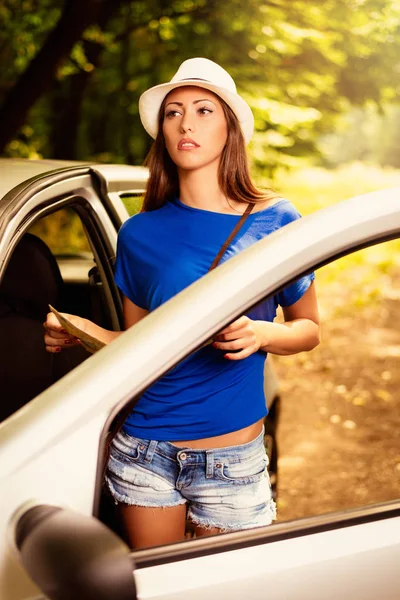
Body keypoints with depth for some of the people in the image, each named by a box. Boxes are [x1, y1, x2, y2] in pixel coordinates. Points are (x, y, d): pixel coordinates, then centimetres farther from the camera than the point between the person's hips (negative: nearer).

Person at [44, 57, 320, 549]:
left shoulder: (274, 221, -3)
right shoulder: (141, 233, 1)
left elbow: (309, 328, 4)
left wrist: (262, 333, -16)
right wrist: (83, 332, -9)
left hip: (232, 461, -1)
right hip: (143, 451, 2)